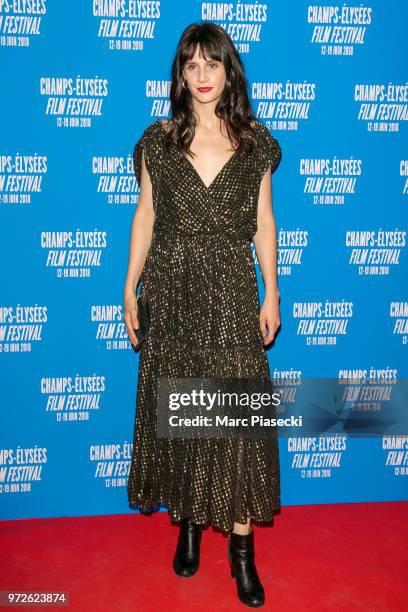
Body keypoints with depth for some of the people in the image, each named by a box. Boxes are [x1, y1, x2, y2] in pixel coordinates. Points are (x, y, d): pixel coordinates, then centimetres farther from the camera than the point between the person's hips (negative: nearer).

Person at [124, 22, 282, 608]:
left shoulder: (255, 140, 4)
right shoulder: (158, 138, 4)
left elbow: (263, 221, 5)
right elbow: (145, 215, 6)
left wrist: (271, 293, 2)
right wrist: (130, 287, 2)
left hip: (232, 290, 0)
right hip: (172, 289, 1)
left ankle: (241, 545, 16)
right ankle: (189, 519, 31)